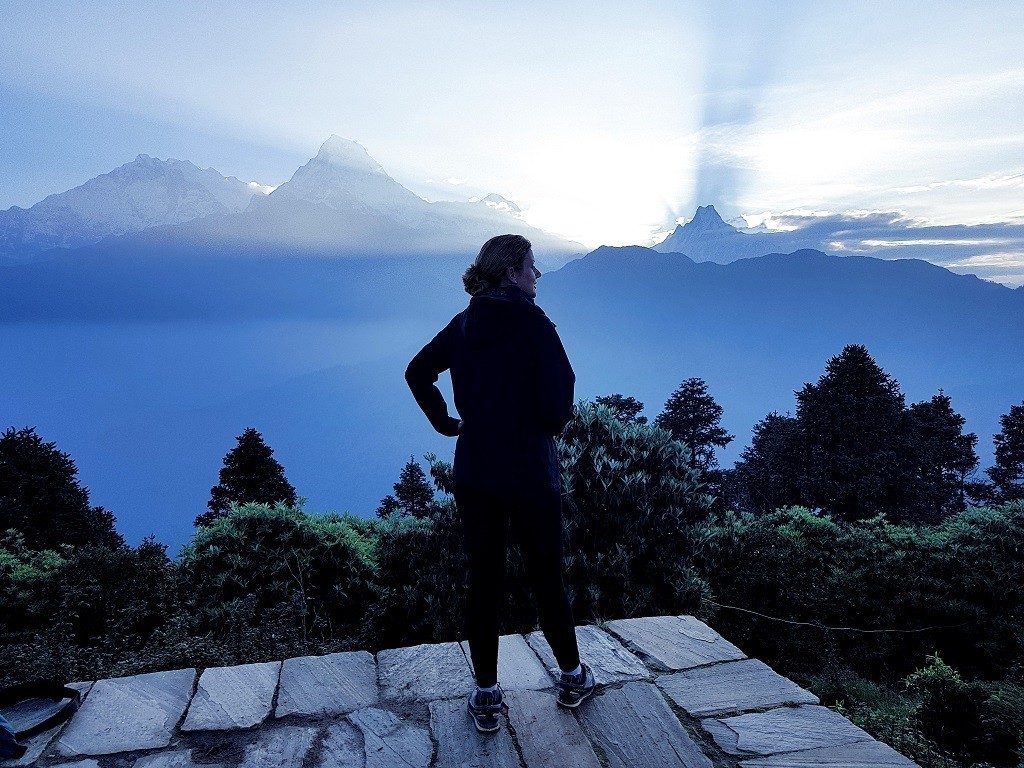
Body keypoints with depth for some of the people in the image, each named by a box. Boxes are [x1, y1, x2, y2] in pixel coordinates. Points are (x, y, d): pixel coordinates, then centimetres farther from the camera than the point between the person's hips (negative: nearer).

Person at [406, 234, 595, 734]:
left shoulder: (463, 325, 4)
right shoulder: (532, 322, -13)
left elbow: (417, 373, 10)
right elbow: (559, 394, -21)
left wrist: (446, 423, 12)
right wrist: (555, 425, 0)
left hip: (473, 476, 5)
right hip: (530, 473, -4)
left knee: (483, 582, 12)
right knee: (546, 579, 13)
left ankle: (486, 696, 24)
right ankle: (572, 677, 33)